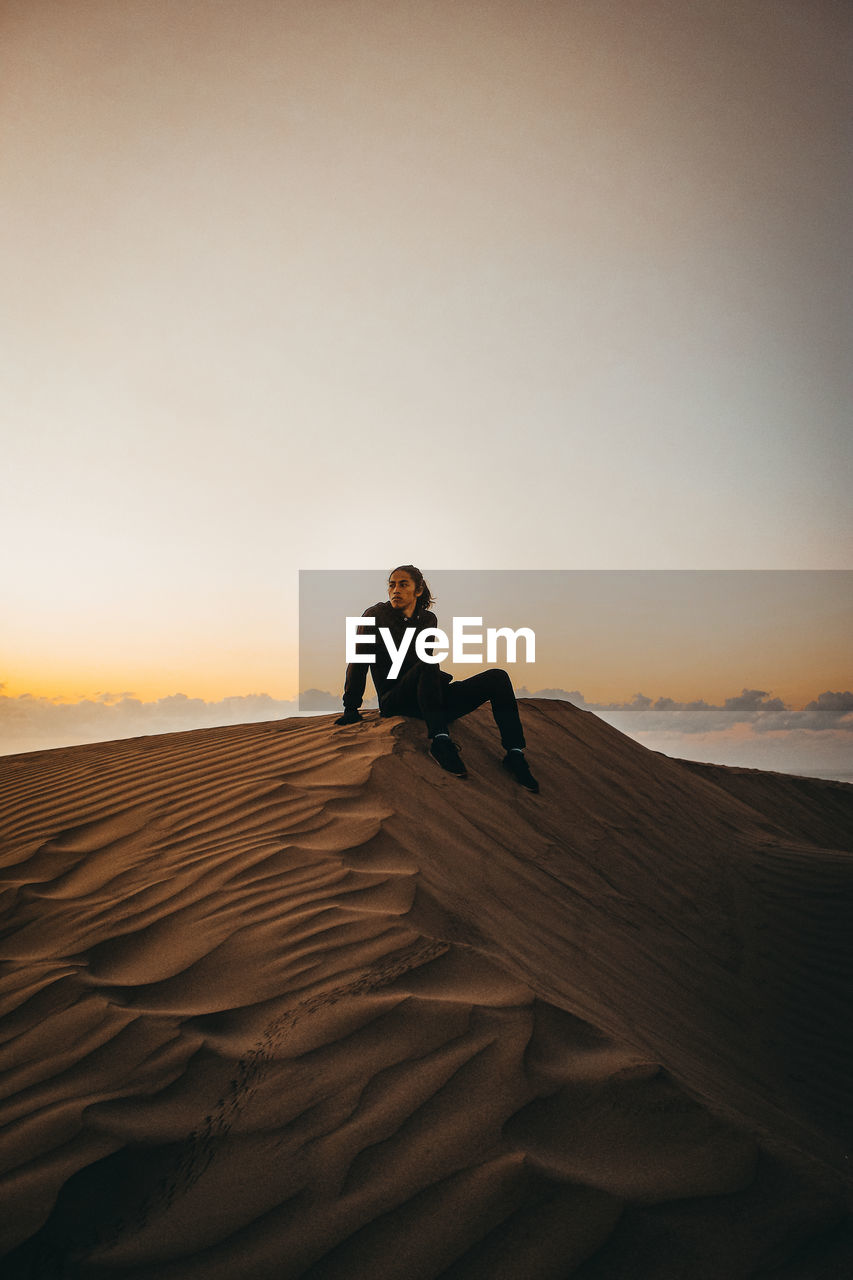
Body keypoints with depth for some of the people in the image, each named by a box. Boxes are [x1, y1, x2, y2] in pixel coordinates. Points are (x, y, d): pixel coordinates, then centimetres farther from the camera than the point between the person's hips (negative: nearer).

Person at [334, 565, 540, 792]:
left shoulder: (429, 619, 13)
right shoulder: (375, 615, 0)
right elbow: (358, 662, 2)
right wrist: (351, 708, 0)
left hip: (432, 696, 5)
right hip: (395, 701, -5)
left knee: (497, 677, -13)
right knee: (426, 667, -36)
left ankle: (515, 754, -26)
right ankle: (439, 740, -45)